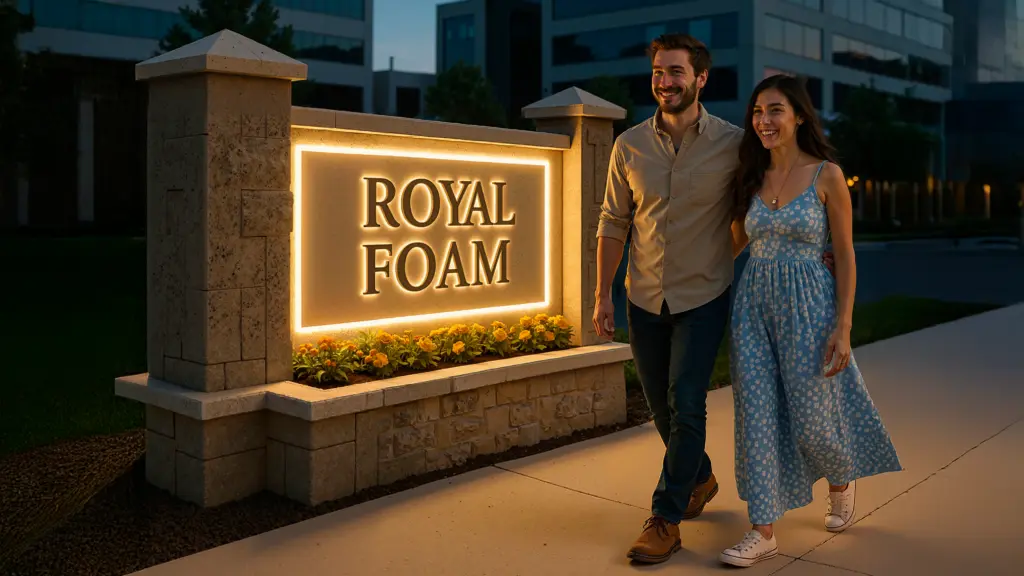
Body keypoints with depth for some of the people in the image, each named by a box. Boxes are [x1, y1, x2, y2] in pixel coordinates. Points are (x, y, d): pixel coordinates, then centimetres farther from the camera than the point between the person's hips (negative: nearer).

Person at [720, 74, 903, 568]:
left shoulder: (827, 175, -7)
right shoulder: (752, 177, 6)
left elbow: (845, 257, -6)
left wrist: (843, 327, -12)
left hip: (807, 305, -4)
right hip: (753, 305, 4)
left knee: (812, 415, 6)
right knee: (758, 414, 1)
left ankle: (842, 481, 41)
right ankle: (763, 532, 9)